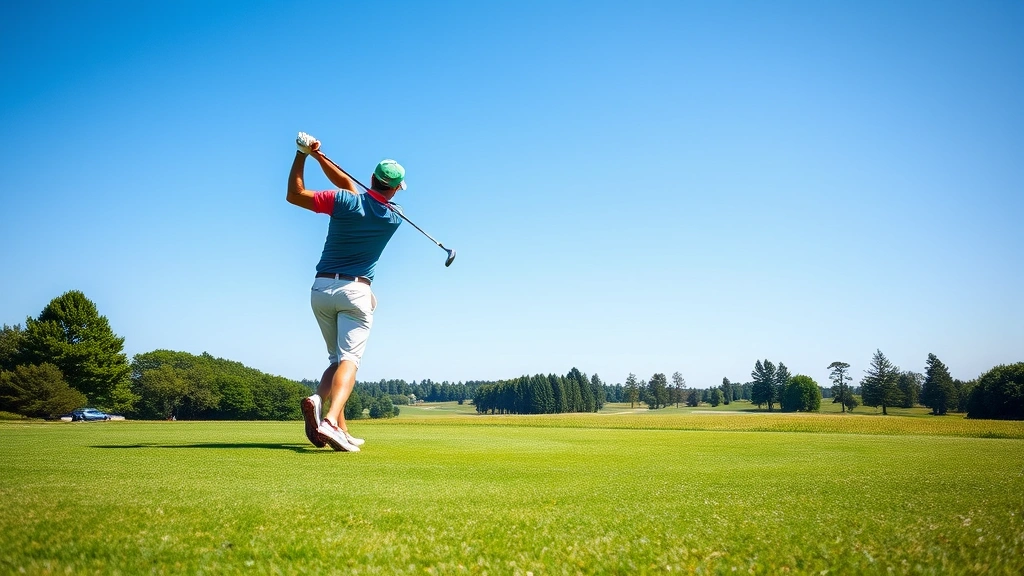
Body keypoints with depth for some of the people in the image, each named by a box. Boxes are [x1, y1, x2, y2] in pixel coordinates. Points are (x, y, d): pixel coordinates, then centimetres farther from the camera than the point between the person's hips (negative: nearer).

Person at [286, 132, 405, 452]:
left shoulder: (343, 202, -6)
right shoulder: (393, 219, 2)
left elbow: (294, 194, 0)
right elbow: (349, 185, 10)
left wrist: (305, 154, 4)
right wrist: (319, 156, 10)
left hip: (321, 288, 2)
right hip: (356, 291, -2)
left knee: (338, 357, 16)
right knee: (349, 358, -12)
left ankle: (318, 400, -10)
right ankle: (330, 419, -35)